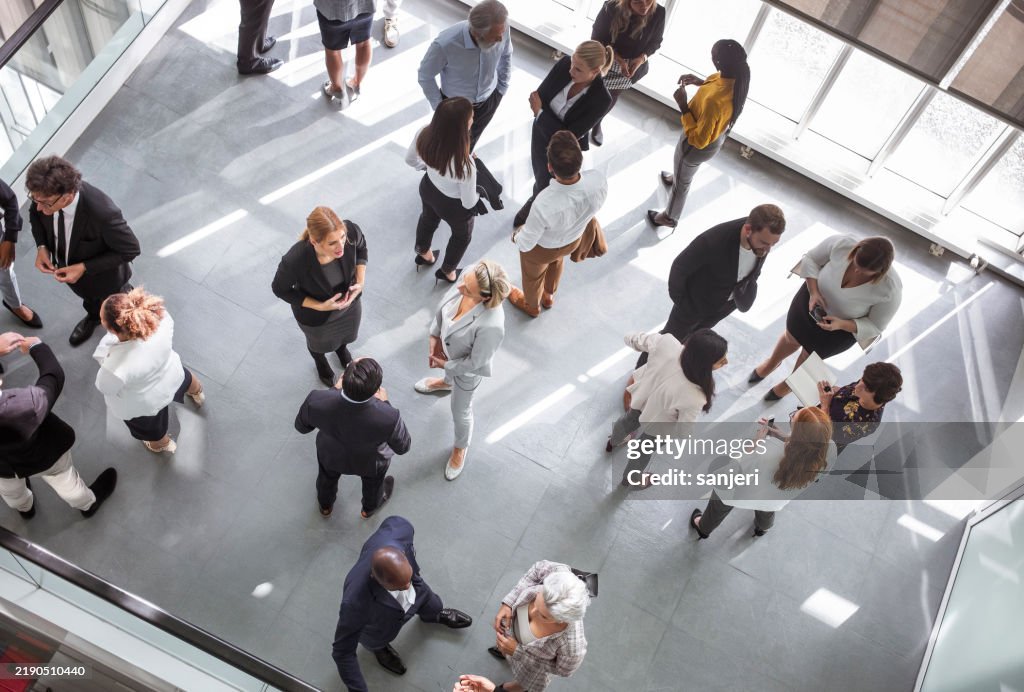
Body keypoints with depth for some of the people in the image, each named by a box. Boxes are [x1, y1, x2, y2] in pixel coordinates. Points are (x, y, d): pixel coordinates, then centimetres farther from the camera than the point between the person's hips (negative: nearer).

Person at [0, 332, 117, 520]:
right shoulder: (24, 405, -49)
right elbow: (54, 376, -28)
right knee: (62, 477, 30)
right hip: (37, 454, -3)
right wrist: (36, 346, -10)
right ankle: (88, 504, 61)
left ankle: (25, 508, 71)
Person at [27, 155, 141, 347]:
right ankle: (94, 315, 69)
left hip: (104, 276, -5)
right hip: (67, 266, 5)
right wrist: (42, 246, -18)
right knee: (89, 299, 37)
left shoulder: (102, 213, -46)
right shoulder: (46, 195, -29)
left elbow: (131, 249, -29)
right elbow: (35, 214, -3)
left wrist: (84, 268, -30)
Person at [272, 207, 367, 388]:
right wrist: (320, 306, -27)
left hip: (350, 301, 3)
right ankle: (321, 363, 70)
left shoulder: (351, 231, -36)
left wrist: (361, 281, -20)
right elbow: (280, 289, -21)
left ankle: (341, 349, 74)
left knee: (346, 333, 36)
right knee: (320, 343, 33)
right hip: (316, 316, -3)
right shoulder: (295, 261, -44)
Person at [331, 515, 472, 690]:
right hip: (379, 627, -3)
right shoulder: (356, 602, -52)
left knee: (434, 608, 36)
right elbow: (343, 652, -35)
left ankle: (433, 616, 72)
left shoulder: (398, 533, -43)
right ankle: (380, 648, 71)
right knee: (377, 641, 34)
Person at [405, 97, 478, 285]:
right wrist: (478, 194, -4)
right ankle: (447, 272, 57)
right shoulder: (465, 165, -44)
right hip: (454, 206, -5)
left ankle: (423, 254, 68)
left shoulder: (424, 134, -29)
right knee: (462, 235, 30)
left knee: (428, 218, 38)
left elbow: (410, 159, -6)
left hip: (428, 188, 5)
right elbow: (469, 203, -27)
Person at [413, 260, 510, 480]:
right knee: (450, 375, 41)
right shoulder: (467, 284, -31)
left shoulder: (491, 326, -48)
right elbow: (443, 306, -8)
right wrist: (434, 337, -9)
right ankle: (447, 383, 79)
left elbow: (474, 363, -29)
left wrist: (446, 365, -14)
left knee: (460, 412, 23)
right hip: (448, 350, 5)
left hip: (466, 370, -5)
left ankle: (460, 448, 54)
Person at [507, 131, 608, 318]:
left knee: (533, 275, 31)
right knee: (556, 262, 38)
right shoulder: (599, 181, -36)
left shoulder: (544, 205, -47)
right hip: (573, 239, 4)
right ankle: (548, 295, 68)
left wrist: (516, 237, -5)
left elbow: (526, 244, -27)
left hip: (542, 248, -4)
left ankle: (532, 306, 63)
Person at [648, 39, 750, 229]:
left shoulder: (713, 100, -46)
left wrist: (683, 107, -31)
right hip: (718, 134, 7)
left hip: (701, 146, -7)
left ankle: (669, 217, 50)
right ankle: (677, 176, 74)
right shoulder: (737, 78, -22)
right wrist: (701, 82, -8)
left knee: (681, 180, 23)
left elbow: (698, 140, -34)